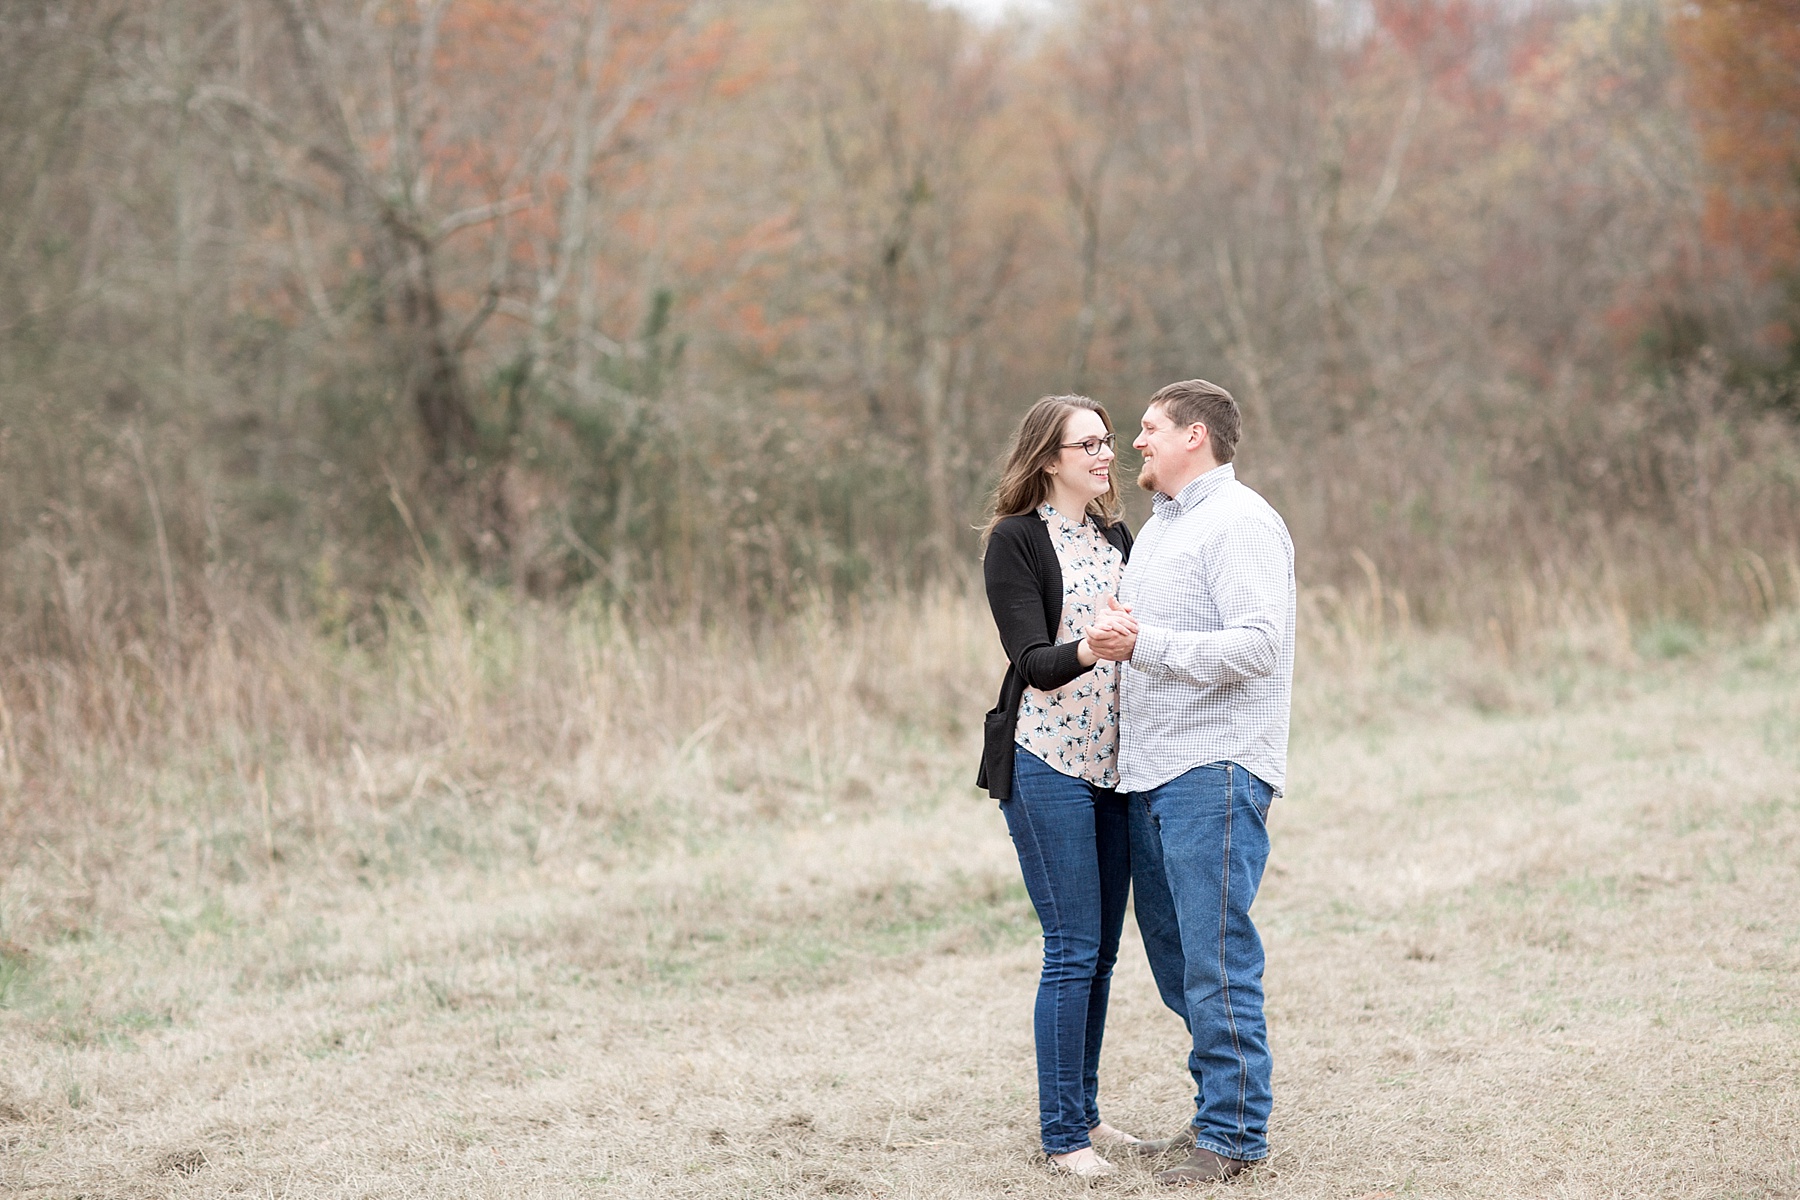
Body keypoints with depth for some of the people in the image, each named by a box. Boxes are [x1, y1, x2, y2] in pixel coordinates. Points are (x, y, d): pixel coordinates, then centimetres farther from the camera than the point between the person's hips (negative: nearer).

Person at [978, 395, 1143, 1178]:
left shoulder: (1116, 537, 13)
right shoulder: (1015, 540, -6)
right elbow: (1032, 661, -17)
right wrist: (1087, 650, -35)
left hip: (1113, 762, 6)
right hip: (1047, 765, -6)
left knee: (1101, 951, 10)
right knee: (1072, 951, -7)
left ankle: (1085, 1112, 20)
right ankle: (1061, 1134, 1)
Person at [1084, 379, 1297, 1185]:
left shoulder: (1240, 523, -8)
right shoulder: (1158, 526, 21)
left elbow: (1257, 645, -19)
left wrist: (1145, 646, -22)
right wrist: (1112, 640, 6)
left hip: (1214, 771, -9)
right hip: (1151, 773, 9)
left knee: (1216, 959, -7)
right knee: (1174, 954, 13)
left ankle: (1235, 1133, -2)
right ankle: (1215, 1109, 23)